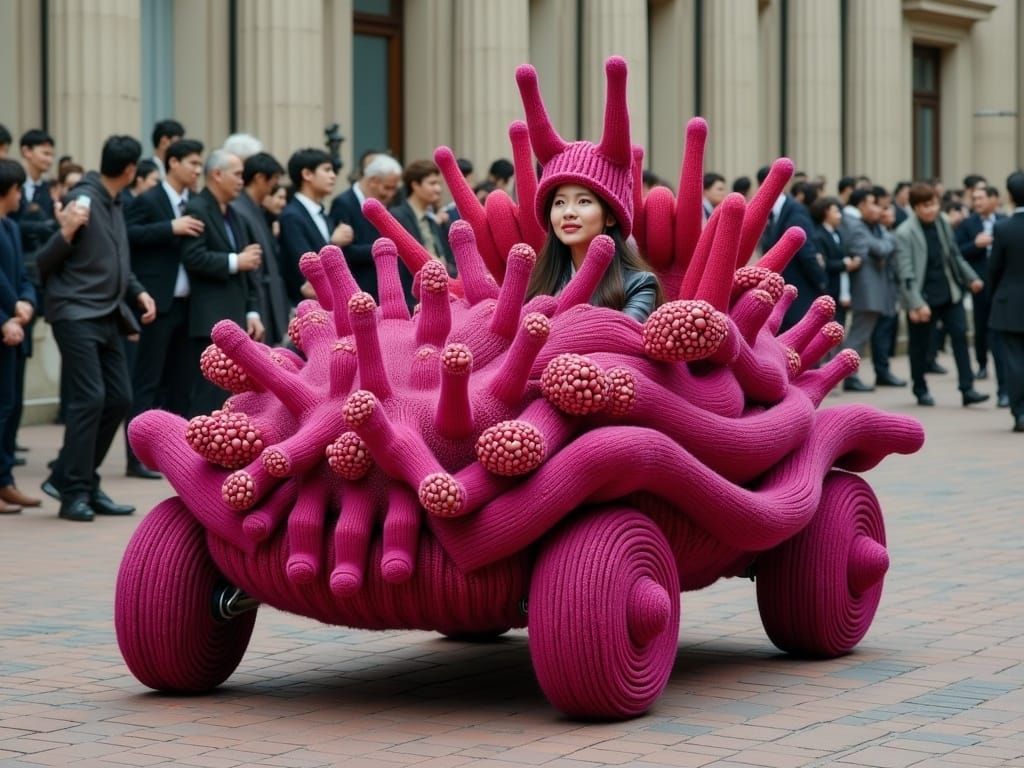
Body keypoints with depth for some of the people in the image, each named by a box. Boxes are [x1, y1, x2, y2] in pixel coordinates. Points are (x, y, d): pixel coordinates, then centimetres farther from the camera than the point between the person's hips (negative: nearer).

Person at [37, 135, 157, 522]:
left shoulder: (114, 204, 12)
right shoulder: (82, 200, -12)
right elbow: (45, 263, -11)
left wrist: (138, 291, 6)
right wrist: (66, 232, -28)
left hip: (107, 316, 9)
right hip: (76, 314, -9)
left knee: (118, 398, 6)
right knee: (90, 398, -13)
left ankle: (70, 479, 16)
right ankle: (75, 493, -5)